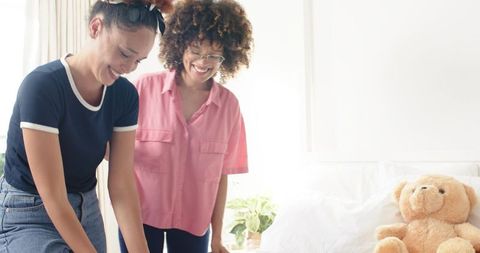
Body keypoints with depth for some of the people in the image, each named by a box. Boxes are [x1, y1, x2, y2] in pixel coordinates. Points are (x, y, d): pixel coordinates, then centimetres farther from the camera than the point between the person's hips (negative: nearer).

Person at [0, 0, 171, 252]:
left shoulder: (125, 95, -8)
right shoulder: (42, 86, -25)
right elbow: (53, 197, -25)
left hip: (87, 211, 6)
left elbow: (121, 185, -8)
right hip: (29, 217, -5)